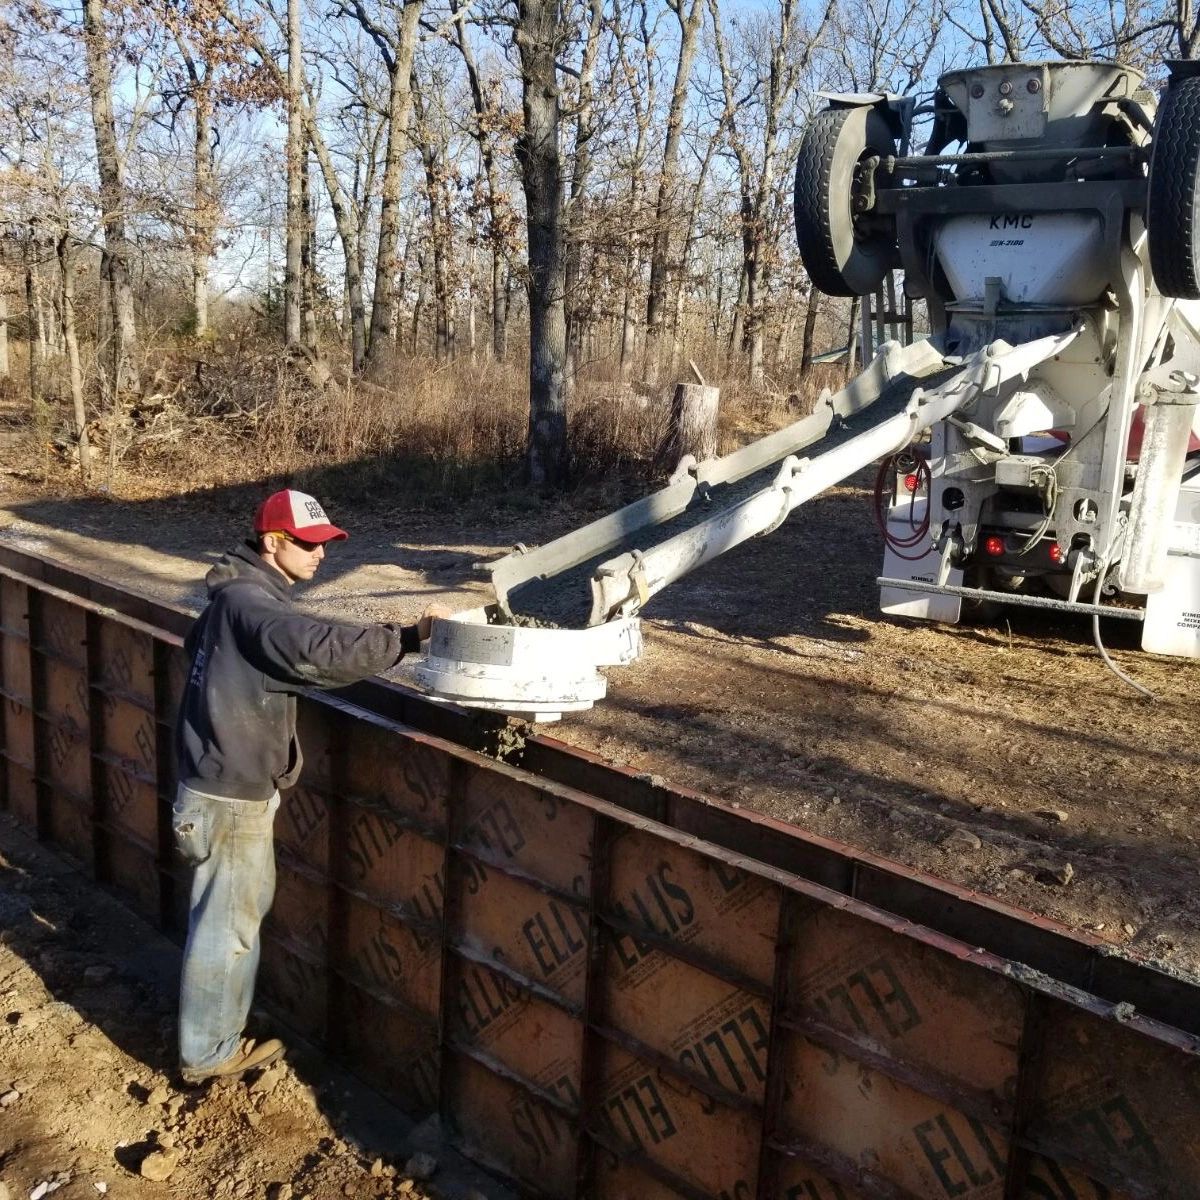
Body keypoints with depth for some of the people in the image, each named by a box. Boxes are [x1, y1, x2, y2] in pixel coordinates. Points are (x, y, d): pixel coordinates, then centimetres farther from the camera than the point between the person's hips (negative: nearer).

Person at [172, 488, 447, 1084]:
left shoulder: (241, 595, 8)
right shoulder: (250, 604, -24)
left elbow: (198, 641, 26)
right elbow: (323, 649, -40)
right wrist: (408, 636, -37)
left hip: (228, 779, 10)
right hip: (232, 794, -10)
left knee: (245, 904, 24)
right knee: (226, 924, 5)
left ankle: (215, 1021, 41)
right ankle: (208, 1052, 22)